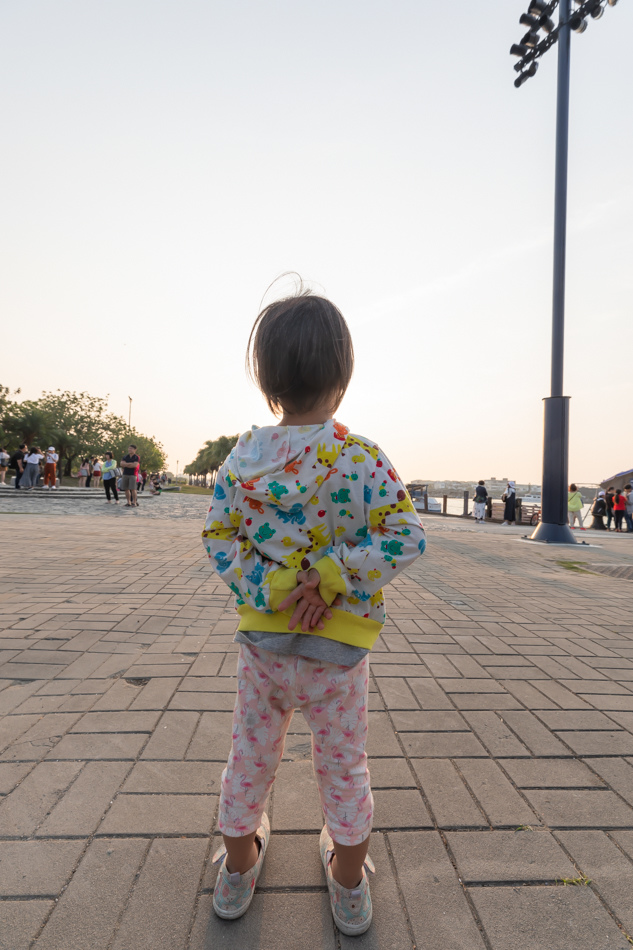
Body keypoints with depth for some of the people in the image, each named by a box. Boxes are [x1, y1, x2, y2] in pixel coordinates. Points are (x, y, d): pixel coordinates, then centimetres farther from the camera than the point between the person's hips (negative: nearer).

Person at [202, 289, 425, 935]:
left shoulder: (242, 456, -7)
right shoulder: (362, 457, -16)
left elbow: (218, 538, -5)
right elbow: (406, 536, -20)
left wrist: (269, 590, -9)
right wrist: (332, 574, -18)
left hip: (261, 635, 3)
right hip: (337, 645, -2)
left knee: (251, 752, 23)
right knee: (343, 761, 20)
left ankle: (237, 867, 47)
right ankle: (349, 886, 42)